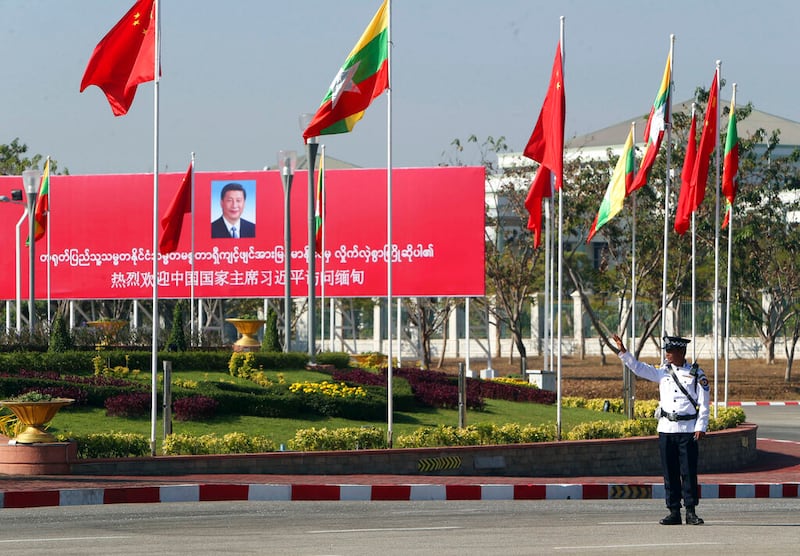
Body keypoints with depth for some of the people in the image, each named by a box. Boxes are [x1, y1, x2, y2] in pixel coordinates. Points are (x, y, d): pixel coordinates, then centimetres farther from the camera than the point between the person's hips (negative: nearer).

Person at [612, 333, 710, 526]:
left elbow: (703, 404, 0)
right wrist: (623, 351, -5)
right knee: (669, 472, 4)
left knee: (689, 472, -4)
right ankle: (674, 512, 8)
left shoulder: (696, 374, 0)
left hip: (688, 430, -4)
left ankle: (691, 512, 0)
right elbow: (638, 368, 7)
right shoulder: (663, 372, 11)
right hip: (666, 429, 4)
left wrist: (701, 428, -8)